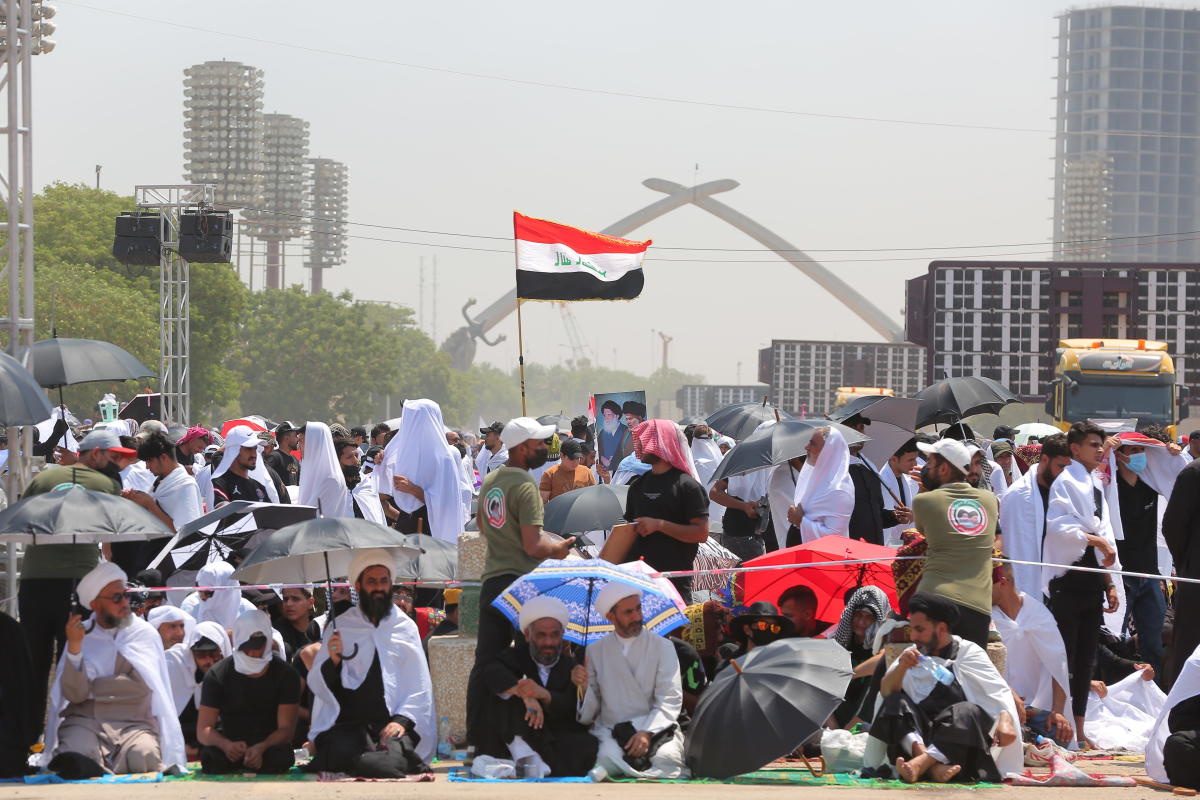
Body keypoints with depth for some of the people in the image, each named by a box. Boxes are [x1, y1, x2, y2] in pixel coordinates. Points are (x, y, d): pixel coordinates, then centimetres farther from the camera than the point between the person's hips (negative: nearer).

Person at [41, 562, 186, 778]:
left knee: (144, 757, -33)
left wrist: (96, 686, 3)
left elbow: (142, 686, 1)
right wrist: (74, 647, -13)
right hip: (86, 719, -1)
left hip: (134, 722, 1)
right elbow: (74, 694, -2)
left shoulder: (145, 634, 9)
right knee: (77, 755, -35)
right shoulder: (82, 635, 10)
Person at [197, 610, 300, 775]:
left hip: (268, 745, 0)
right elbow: (203, 730, -8)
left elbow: (286, 728, -9)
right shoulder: (217, 675, -2)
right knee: (211, 757, -35)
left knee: (279, 758, -35)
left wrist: (261, 748, -32)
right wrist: (226, 745, -32)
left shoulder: (286, 675, -3)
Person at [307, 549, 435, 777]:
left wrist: (403, 720, -6)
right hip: (345, 726, 0)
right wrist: (333, 661, -14)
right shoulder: (339, 628, 14)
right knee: (343, 754, -34)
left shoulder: (406, 627, 16)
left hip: (391, 725, 0)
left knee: (396, 755, -34)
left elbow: (421, 688, 12)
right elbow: (316, 684, 7)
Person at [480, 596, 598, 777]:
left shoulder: (572, 668, 10)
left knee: (589, 745, -31)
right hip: (518, 739, 0)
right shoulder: (517, 657, 10)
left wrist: (544, 695, -30)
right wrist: (526, 696, -33)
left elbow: (571, 710, -8)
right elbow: (493, 672, -15)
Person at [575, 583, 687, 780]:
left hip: (657, 729, 1)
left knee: (666, 757, -35)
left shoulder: (662, 647, 8)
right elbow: (590, 711, 12)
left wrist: (647, 733, -19)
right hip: (610, 732, -1)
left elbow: (670, 701, -2)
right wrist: (584, 688, -10)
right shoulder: (595, 651, 14)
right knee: (608, 757, -37)